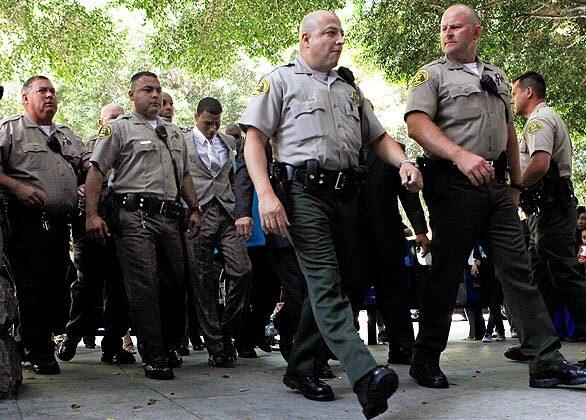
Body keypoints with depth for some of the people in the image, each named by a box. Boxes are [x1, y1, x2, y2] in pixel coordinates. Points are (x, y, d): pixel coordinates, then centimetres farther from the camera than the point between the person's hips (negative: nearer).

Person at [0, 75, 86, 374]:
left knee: (55, 286, 8)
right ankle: (39, 353, 4)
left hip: (61, 223, 6)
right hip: (30, 222, -6)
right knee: (33, 288, -6)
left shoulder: (67, 135, 25)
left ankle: (34, 344, 21)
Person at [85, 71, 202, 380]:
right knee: (144, 287, -10)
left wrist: (194, 210, 21)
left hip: (170, 217, 6)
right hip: (134, 217, -6)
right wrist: (91, 214, -11)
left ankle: (166, 343, 26)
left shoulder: (174, 132, 25)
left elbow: (185, 175, 30)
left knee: (174, 283, 7)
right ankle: (154, 358, -7)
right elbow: (96, 171, -2)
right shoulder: (119, 128, 6)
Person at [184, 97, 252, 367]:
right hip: (198, 215, -3)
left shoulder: (228, 142, 19)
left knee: (242, 270, -12)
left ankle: (226, 332, 5)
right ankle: (216, 347, 4)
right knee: (203, 282, -2)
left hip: (227, 213, 3)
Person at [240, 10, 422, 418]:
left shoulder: (350, 89, 26)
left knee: (324, 283, 7)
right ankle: (366, 375, -31)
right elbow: (254, 140, -1)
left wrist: (405, 162, 3)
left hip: (345, 195, 7)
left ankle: (301, 369, 19)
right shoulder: (281, 80, 8)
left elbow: (379, 137, 26)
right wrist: (266, 194, -16)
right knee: (326, 283, -17)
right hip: (304, 190, -6)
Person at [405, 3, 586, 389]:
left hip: (495, 185, 5)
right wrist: (461, 155, -26)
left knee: (519, 269, 1)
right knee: (447, 272, -2)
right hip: (453, 184, -5)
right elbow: (417, 124, -12)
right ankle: (426, 360, 10)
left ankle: (547, 361, 1)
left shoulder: (497, 76, 23)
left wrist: (516, 185, 21)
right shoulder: (432, 74, 4)